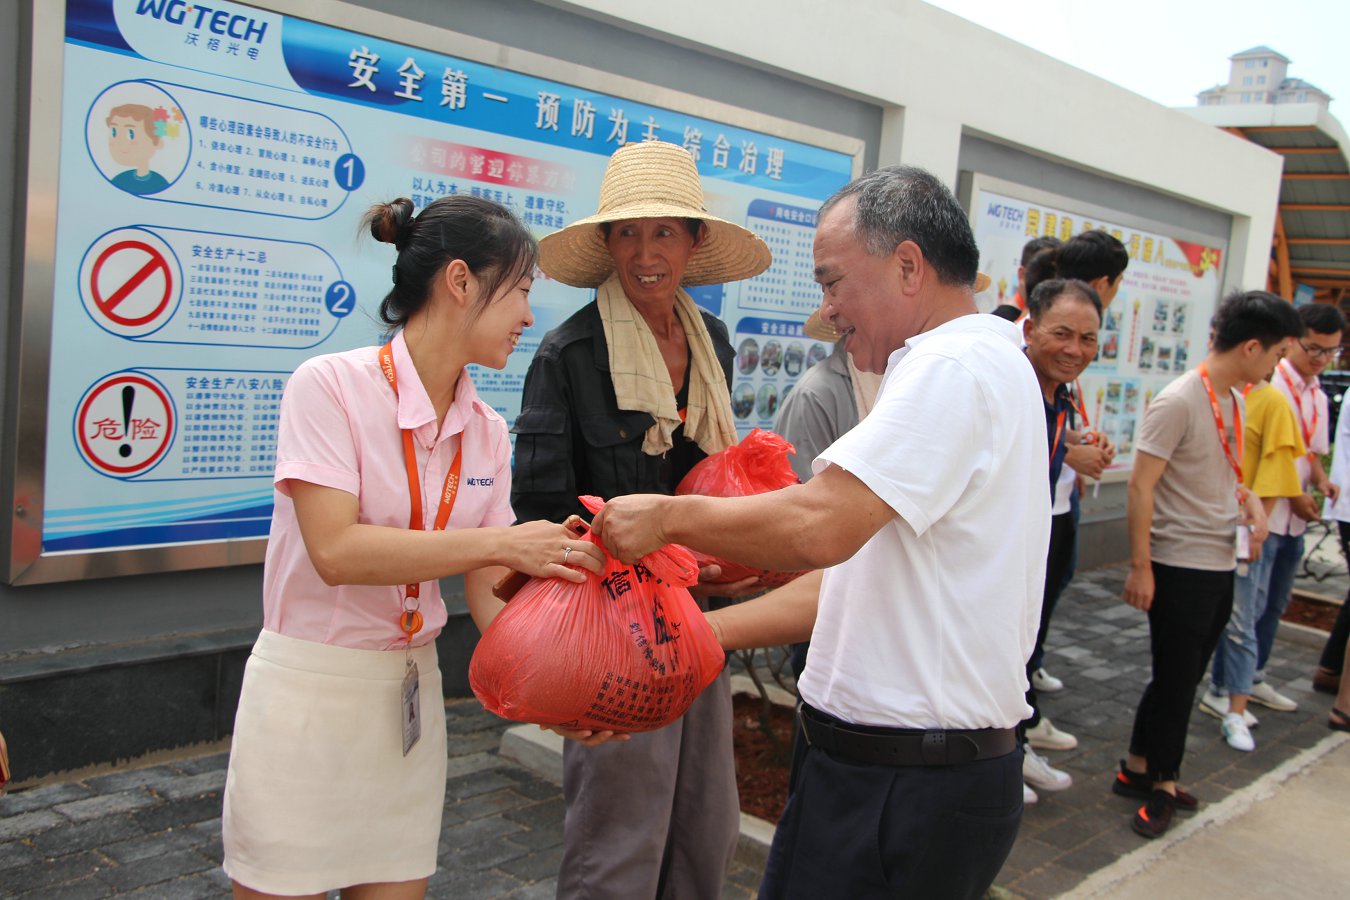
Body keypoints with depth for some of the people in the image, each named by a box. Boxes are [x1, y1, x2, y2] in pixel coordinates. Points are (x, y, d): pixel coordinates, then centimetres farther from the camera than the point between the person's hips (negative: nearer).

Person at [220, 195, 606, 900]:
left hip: (410, 695, 5)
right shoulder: (331, 385, -15)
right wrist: (502, 542, -23)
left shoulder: (487, 431, 2)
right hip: (308, 689, -5)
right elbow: (335, 550, -24)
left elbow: (487, 590, 0)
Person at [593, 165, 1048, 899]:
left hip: (906, 784, -9)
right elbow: (842, 577, 15)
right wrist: (700, 632, 9)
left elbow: (819, 528, -29)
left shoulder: (958, 365, -17)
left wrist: (669, 515, -13)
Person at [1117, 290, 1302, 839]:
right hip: (1180, 567, -8)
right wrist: (1140, 566, -18)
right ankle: (1162, 783, 20)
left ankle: (1139, 769, 28)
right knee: (1176, 680, 3)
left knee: (1182, 676, 15)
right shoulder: (1179, 402, -17)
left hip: (1221, 566, 8)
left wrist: (1250, 501, 2)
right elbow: (1140, 485, -18)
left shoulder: (1236, 401, 10)